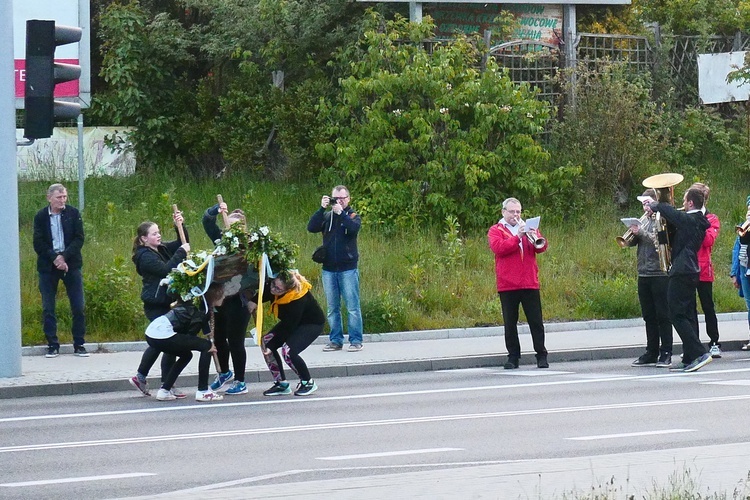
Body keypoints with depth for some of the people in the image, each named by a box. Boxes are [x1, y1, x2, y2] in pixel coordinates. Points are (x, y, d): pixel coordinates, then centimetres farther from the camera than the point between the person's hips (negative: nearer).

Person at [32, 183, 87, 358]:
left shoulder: (73, 213, 0)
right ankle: (52, 345, 10)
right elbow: (38, 244, -4)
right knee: (48, 308, 2)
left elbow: (79, 239, -4)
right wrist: (54, 258, -17)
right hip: (48, 266, 0)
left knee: (78, 307, 0)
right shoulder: (40, 217, -1)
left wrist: (64, 257, -16)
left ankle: (79, 345, 9)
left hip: (71, 264, 0)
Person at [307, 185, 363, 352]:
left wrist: (340, 213, -19)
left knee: (352, 307, -4)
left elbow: (354, 228, -18)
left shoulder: (353, 216, 4)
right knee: (333, 308, 8)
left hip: (348, 269, -3)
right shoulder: (326, 216, 10)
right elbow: (311, 227, -5)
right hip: (329, 269, 3)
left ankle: (356, 341, -2)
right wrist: (322, 208, -11)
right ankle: (335, 340, 13)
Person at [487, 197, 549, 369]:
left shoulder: (528, 227, 16)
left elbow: (541, 247, 4)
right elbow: (498, 248, -13)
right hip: (507, 284, -2)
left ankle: (541, 355, 5)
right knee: (510, 323, 3)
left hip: (530, 283, 2)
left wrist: (535, 238, -17)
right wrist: (517, 237, -20)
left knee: (536, 321, 0)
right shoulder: (496, 230, 6)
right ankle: (513, 357, 8)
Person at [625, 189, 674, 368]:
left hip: (660, 274, -7)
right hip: (644, 274, 7)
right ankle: (651, 353, 15)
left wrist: (641, 232, -20)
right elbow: (630, 242, 13)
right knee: (649, 316, 10)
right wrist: (633, 234, -7)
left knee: (663, 315, -4)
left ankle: (666, 354, -1)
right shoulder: (644, 220, 17)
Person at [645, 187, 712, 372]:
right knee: (687, 316, 12)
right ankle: (689, 360, 13)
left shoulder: (689, 220, -14)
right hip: (691, 272, 10)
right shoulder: (698, 222, 15)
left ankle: (699, 353, -17)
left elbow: (667, 210, -20)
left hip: (681, 273, -10)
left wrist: (653, 207, 2)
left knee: (677, 315, -9)